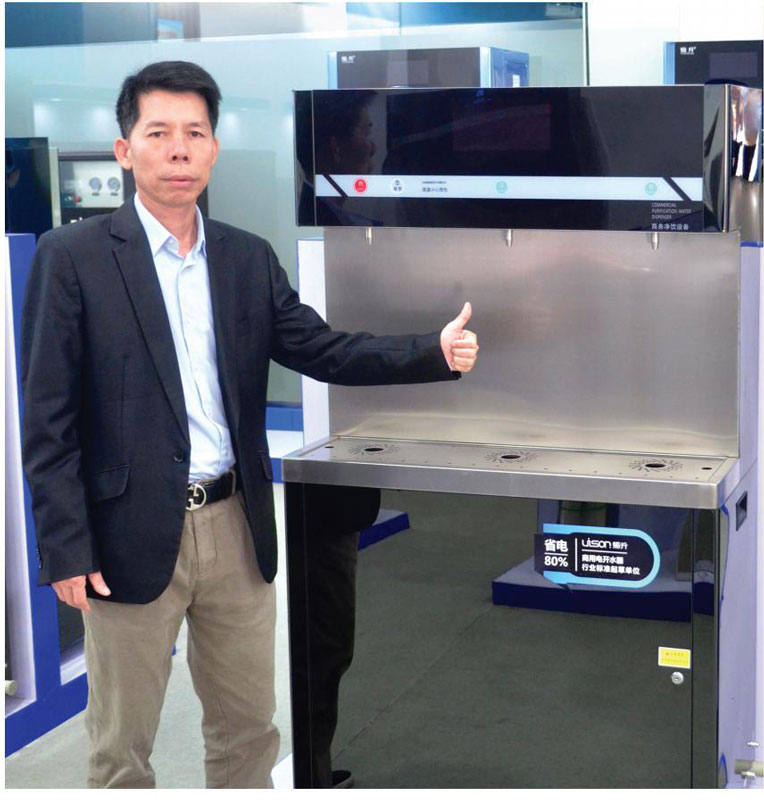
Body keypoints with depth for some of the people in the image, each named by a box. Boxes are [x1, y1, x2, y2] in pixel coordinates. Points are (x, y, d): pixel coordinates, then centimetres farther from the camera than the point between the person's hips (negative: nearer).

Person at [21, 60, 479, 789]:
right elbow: (49, 418, -9)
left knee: (248, 729, 17)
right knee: (121, 745, 10)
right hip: (132, 535, -4)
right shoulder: (73, 256, -7)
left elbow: (322, 349, 3)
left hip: (237, 528, 5)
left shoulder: (248, 258, 7)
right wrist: (64, 547, -12)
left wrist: (436, 352, -11)